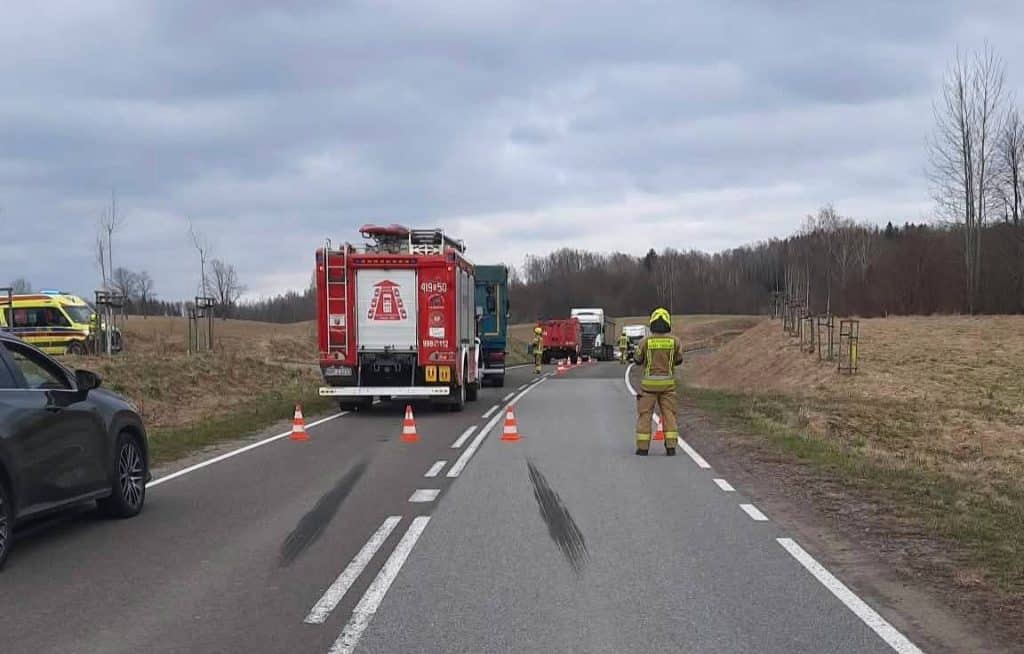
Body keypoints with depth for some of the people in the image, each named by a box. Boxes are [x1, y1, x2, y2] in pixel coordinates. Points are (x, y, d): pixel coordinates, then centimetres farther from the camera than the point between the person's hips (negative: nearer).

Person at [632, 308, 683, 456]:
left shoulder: (646, 341, -9)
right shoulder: (674, 341, -5)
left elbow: (637, 360, 5)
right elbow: (678, 360, 11)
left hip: (649, 383, -1)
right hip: (667, 383, 1)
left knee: (645, 414, 6)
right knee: (669, 414, 9)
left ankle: (643, 448, 4)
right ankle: (671, 447, 3)